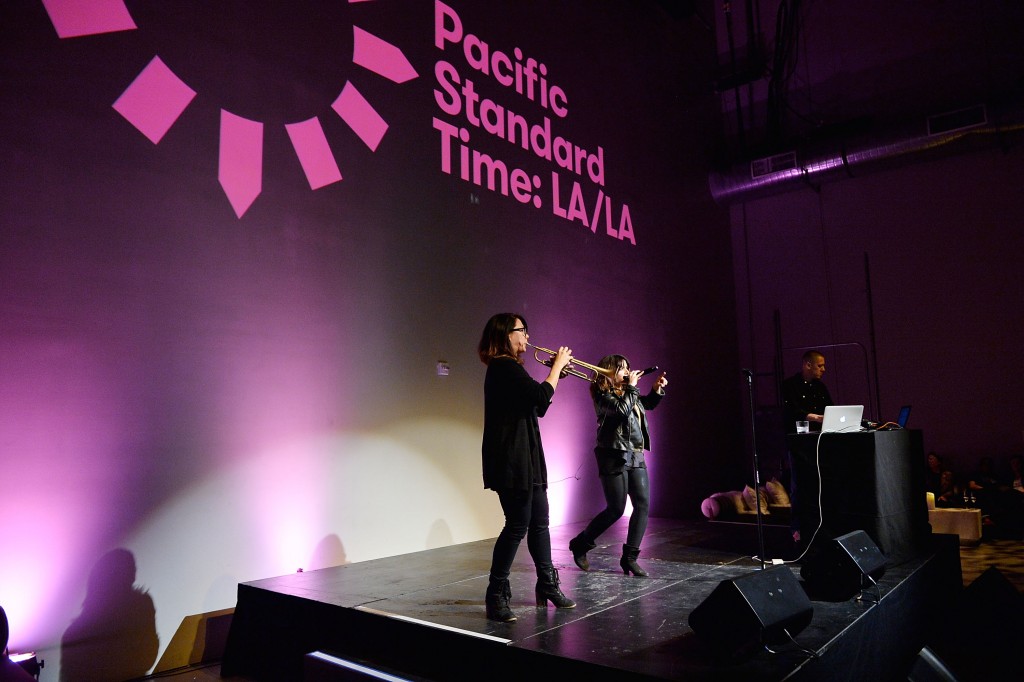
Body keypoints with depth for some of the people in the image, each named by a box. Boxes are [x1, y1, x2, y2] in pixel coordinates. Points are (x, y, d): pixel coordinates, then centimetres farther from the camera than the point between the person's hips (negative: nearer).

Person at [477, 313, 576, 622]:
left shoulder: (506, 369, 18)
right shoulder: (505, 367, -14)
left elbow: (538, 406, 21)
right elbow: (541, 396, -24)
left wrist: (558, 373, 13)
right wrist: (557, 366, -10)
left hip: (526, 462, 10)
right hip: (512, 462, -10)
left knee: (539, 523, 14)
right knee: (517, 526, -4)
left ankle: (547, 586, 26)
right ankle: (496, 596, 7)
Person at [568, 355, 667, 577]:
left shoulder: (627, 392, 13)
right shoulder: (602, 395, -9)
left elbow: (648, 404, 29)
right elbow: (622, 410, -26)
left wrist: (657, 389, 10)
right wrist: (632, 387, -13)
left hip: (635, 457, 8)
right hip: (615, 457, -7)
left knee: (643, 505, -2)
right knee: (616, 509, -4)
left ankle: (629, 557, 5)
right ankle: (580, 545, 16)